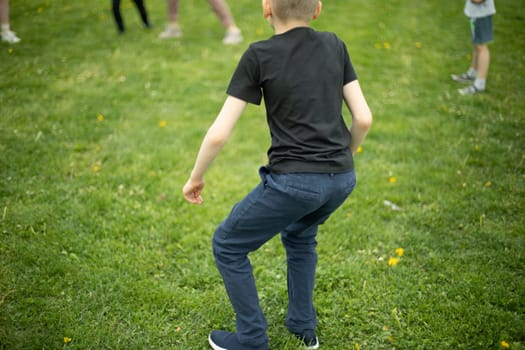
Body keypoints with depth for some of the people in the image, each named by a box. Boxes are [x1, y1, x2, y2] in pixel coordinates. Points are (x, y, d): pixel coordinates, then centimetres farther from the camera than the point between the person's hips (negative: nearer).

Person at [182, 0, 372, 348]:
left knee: (227, 245, 17)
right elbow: (364, 118, 6)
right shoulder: (334, 45, 7)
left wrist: (195, 177, 9)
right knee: (299, 234, 36)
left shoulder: (259, 55, -5)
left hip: (294, 180, -6)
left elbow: (219, 134, -7)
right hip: (342, 179, 6)